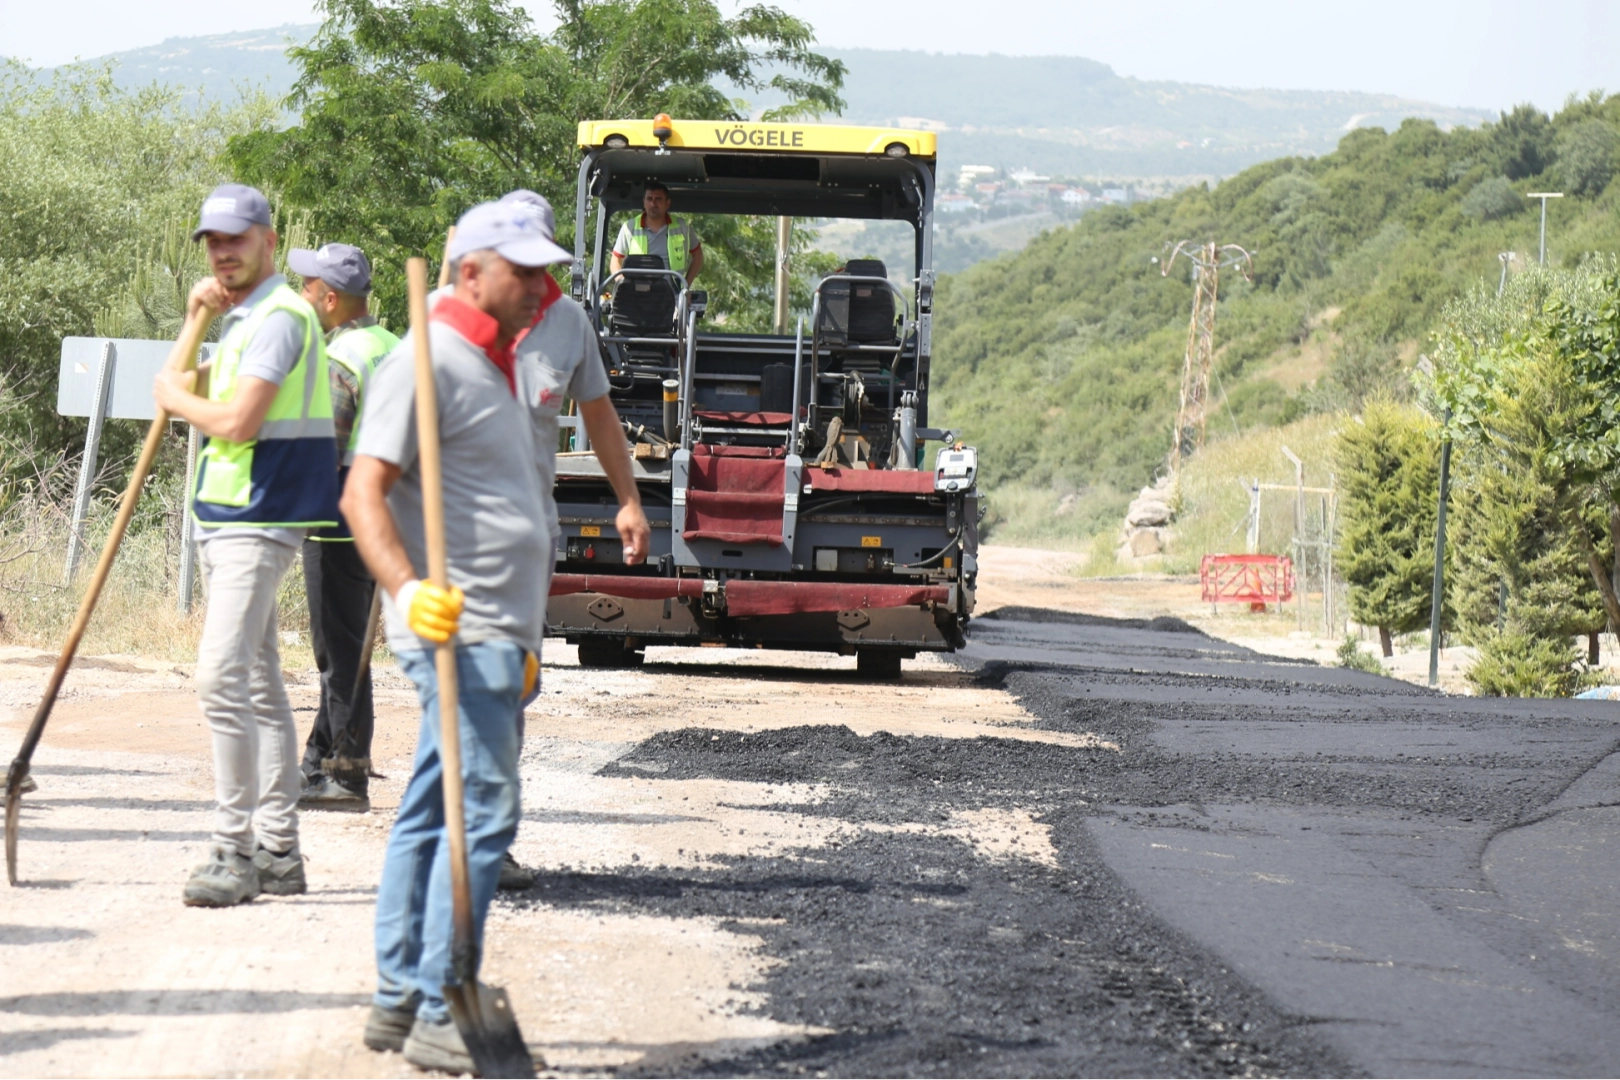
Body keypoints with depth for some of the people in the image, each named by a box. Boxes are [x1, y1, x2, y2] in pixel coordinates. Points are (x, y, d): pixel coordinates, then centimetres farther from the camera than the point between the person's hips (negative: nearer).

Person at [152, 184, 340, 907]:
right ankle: (277, 850, 17)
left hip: (257, 522, -11)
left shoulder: (280, 317, -15)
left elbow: (236, 421, -23)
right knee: (257, 685, 12)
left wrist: (176, 397, -6)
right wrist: (198, 322, 7)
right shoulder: (241, 319, 18)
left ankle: (235, 851, -17)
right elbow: (207, 397, 17)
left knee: (222, 678, -17)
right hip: (229, 520, 11)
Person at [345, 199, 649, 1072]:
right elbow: (363, 490, -22)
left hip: (492, 633, 10)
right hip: (459, 633, -10)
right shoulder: (429, 362, -13)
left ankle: (398, 1000, 16)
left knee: (430, 811, 12)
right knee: (483, 811, -11)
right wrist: (406, 589, -36)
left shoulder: (492, 363, 19)